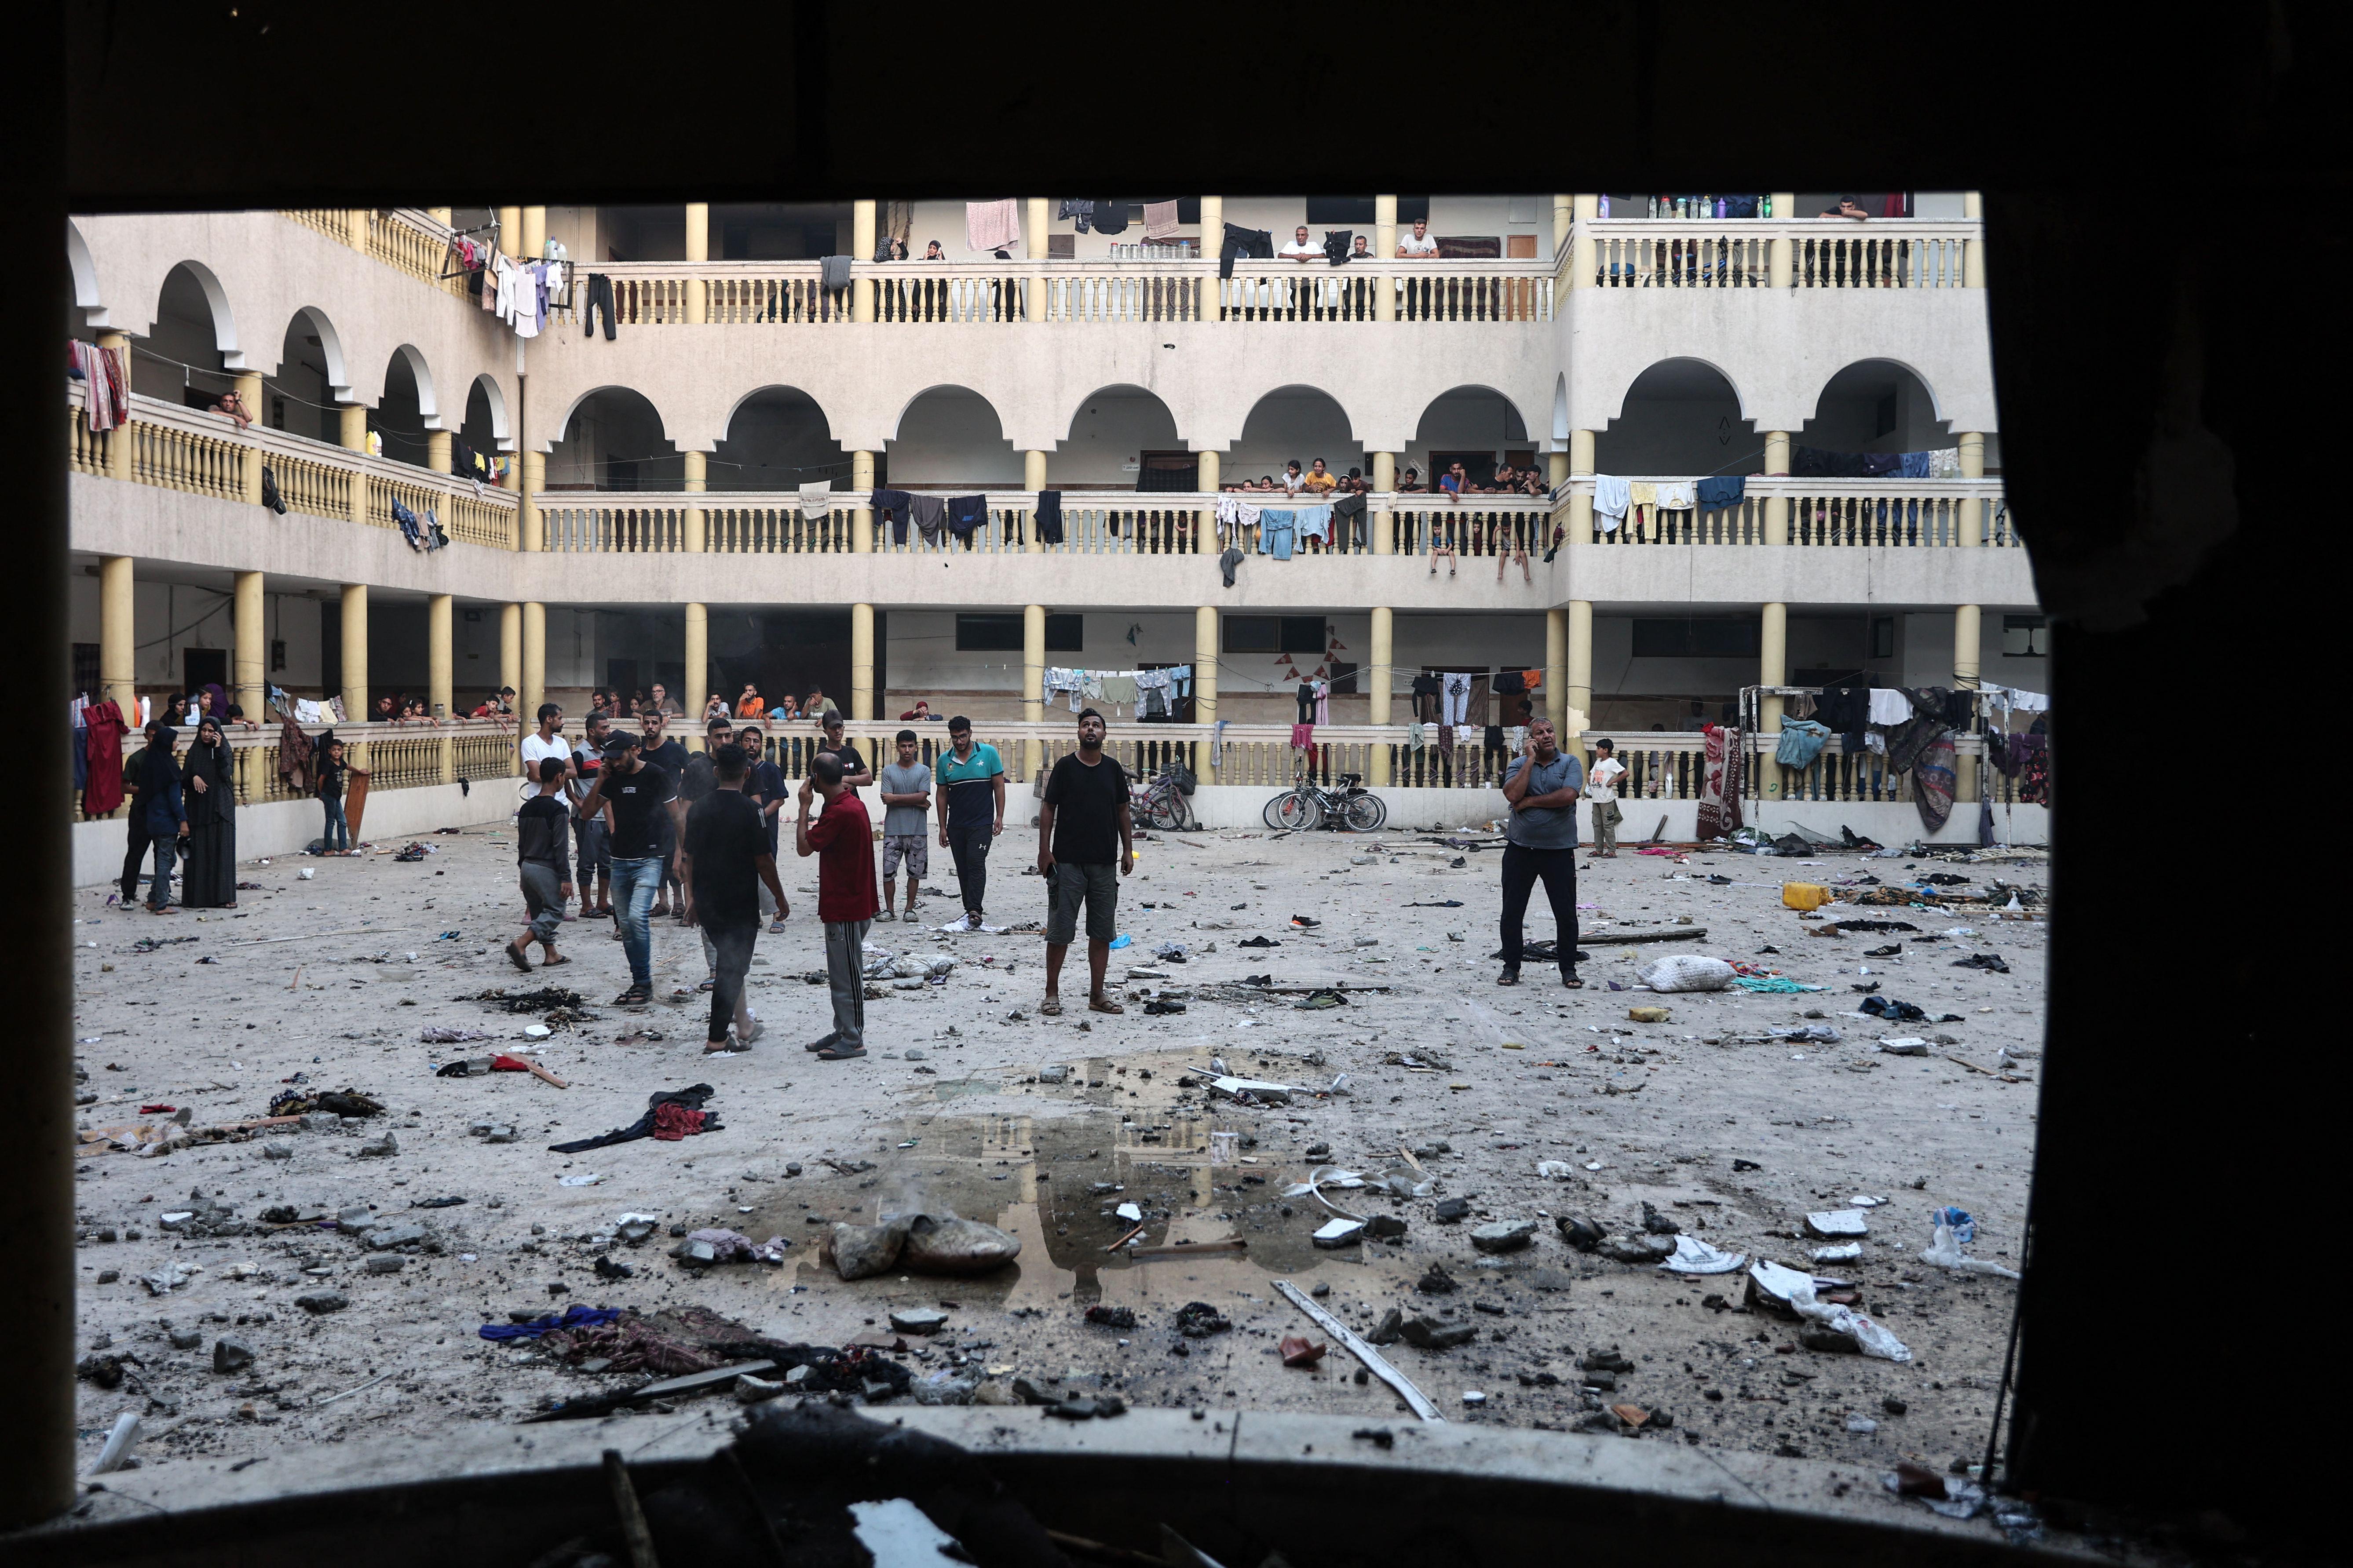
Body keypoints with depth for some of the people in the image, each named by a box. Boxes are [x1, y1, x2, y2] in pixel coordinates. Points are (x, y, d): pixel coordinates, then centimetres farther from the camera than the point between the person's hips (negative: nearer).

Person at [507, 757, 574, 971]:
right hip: (547, 869, -8)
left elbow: (521, 844, 15)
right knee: (554, 911, -1)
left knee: (540, 911, 16)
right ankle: (520, 944, -16)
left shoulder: (527, 808, 9)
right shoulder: (558, 809, -14)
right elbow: (560, 847, -18)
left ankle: (551, 955, 20)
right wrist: (566, 878, -16)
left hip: (527, 867, 8)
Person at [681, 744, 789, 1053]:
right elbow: (764, 861, -13)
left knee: (729, 961, 19)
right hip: (741, 902, -5)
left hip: (706, 902, 5)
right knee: (731, 967, 1)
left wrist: (693, 896, 19)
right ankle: (717, 1037, 1)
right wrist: (780, 898, -2)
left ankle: (744, 1027, 27)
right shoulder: (750, 810, -13)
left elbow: (690, 858, 8)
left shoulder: (699, 808, 2)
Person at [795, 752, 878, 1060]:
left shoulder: (841, 812, -22)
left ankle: (853, 1041, 5)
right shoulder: (851, 804, 11)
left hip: (846, 910, -11)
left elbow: (804, 847, -19)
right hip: (847, 905, 11)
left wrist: (805, 806, -13)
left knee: (848, 977, -2)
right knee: (841, 976, 17)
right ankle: (843, 1033, 26)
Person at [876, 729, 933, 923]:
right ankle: (889, 910, 8)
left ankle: (910, 909, 14)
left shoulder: (924, 771, 5)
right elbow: (887, 799, -6)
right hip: (893, 829, 0)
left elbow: (922, 796, -8)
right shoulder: (888, 771, 5)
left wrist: (896, 798, -10)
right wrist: (918, 802, -8)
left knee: (915, 871, 4)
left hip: (917, 830, 0)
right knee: (889, 871, -1)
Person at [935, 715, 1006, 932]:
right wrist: (942, 827, 8)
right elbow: (942, 795, 10)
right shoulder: (945, 761, 6)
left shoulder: (988, 754, -1)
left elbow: (999, 786, 3)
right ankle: (970, 911, 16)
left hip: (982, 823, -4)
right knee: (963, 869, 8)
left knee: (976, 864, -15)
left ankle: (975, 911, -20)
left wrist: (1000, 817, -3)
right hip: (956, 825, 4)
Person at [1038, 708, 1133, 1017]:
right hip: (1067, 861, -3)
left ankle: (1097, 994, 16)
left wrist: (1128, 850, 8)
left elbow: (1123, 812, 14)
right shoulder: (1065, 767, -1)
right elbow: (1049, 811, 0)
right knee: (1060, 931, -1)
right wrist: (1044, 850, -7)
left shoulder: (1113, 769, 8)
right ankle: (1052, 993, 9)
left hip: (1105, 863, 3)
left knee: (1102, 932, 7)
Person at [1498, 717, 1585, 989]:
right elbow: (1513, 795, -15)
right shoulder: (1519, 765, 4)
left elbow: (1568, 795, -17)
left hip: (1560, 851, -1)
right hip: (1521, 849, 1)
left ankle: (1569, 970, 16)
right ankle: (1511, 967, 19)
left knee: (1566, 915, 4)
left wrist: (1530, 801, -11)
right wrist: (1530, 760, -11)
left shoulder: (1570, 763, 1)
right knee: (1512, 913, 6)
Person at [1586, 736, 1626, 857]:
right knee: (1597, 825, 10)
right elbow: (1591, 774, 30)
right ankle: (1599, 850, 16)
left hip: (1607, 799, -8)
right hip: (1596, 799, 9)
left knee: (1608, 825, -7)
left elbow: (1625, 773, -17)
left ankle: (1612, 851, -5)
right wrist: (1589, 780, 11)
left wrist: (1613, 781, -16)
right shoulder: (1598, 762, 15)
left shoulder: (1612, 762, -9)